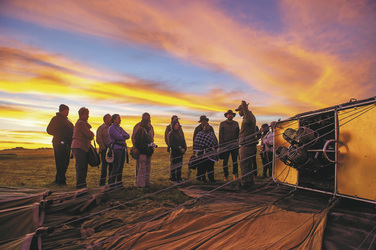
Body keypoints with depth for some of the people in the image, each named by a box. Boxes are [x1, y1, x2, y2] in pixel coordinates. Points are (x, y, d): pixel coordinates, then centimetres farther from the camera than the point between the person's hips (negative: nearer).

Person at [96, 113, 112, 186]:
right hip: (104, 150, -5)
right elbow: (98, 139, -9)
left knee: (112, 166, 6)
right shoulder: (101, 128, -2)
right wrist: (104, 148, -12)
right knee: (104, 166, -2)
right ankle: (102, 183, 8)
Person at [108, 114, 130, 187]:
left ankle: (119, 183, 16)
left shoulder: (120, 128, 19)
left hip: (122, 149, 8)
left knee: (121, 167, 9)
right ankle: (111, 183, 2)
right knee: (116, 167, -7)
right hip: (116, 149, -8)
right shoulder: (111, 128, -7)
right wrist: (124, 138, 1)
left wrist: (122, 135, -10)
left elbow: (128, 136, 9)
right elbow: (118, 137, -18)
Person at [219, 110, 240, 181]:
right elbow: (220, 135, 1)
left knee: (235, 160, 0)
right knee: (225, 161, 2)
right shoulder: (222, 124, 3)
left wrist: (238, 142, 9)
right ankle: (226, 176, 9)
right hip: (225, 145, -2)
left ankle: (235, 175, 5)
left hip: (234, 145, 2)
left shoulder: (236, 123, 11)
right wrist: (220, 145, -5)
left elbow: (238, 134, 17)